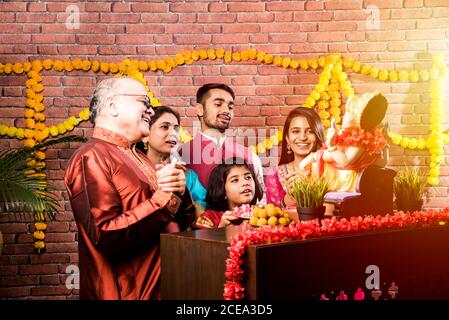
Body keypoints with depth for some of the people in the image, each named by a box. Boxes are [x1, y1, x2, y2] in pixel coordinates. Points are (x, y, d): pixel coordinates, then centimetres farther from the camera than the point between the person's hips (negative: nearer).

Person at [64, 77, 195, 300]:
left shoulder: (139, 159, 12)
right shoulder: (91, 158, -14)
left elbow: (185, 218, 12)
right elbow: (105, 236, -25)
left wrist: (180, 191, -9)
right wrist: (164, 197, -19)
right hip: (125, 292, -8)